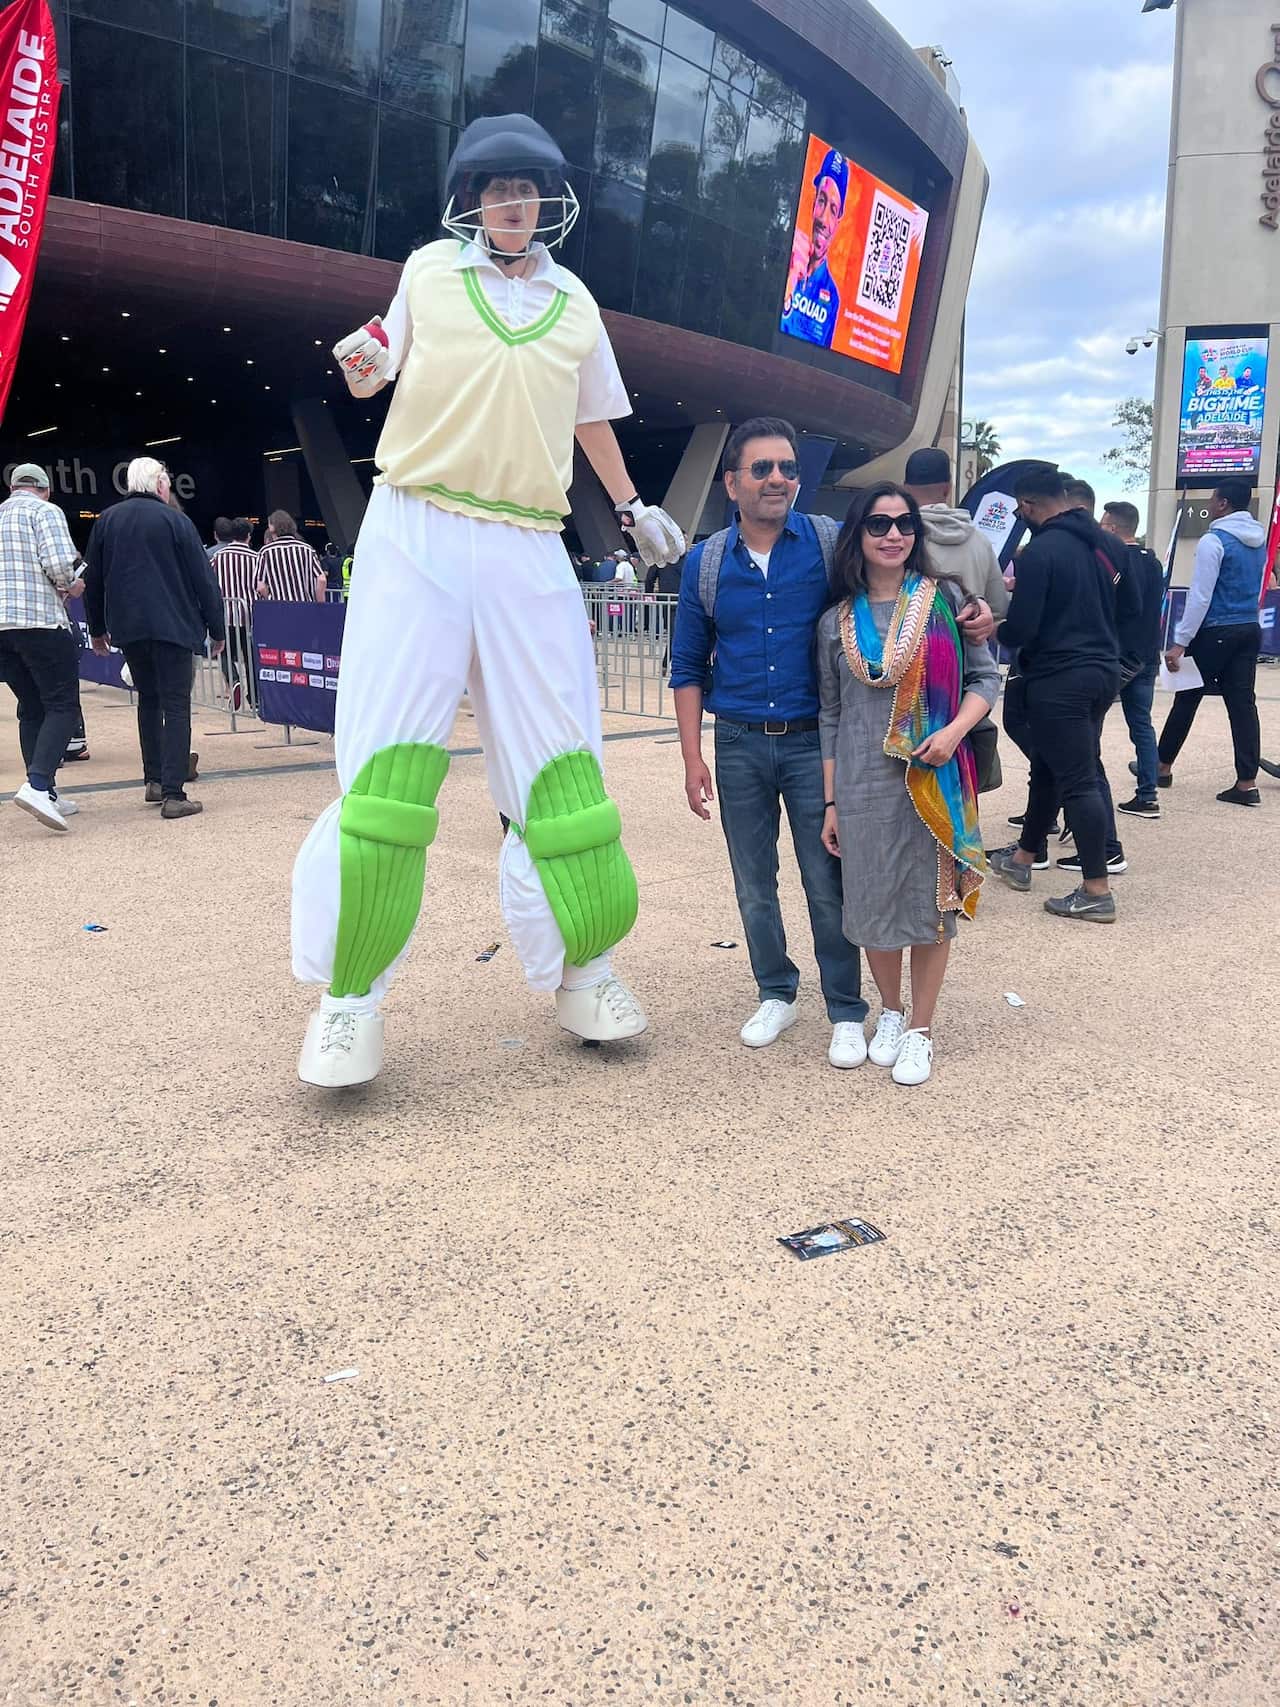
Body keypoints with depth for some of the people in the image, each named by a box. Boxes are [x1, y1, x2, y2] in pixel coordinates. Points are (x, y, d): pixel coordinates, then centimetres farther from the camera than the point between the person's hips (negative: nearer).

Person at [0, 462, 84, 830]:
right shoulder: (45, 511, -2)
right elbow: (59, 561, -16)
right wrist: (70, 586, 4)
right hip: (41, 621, -7)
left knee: (31, 709, 13)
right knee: (62, 706, -6)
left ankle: (46, 796, 14)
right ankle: (38, 785, -24)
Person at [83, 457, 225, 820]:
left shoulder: (106, 521, 10)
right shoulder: (174, 520, -4)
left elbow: (92, 580, 14)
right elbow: (203, 579, -5)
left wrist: (98, 628, 24)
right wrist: (217, 629, 2)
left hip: (127, 627, 5)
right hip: (172, 626, -5)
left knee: (148, 700, 20)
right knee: (176, 706, -5)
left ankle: (154, 781, 21)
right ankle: (173, 795, -12)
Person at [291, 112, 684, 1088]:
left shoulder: (575, 304, 16)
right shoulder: (428, 271, 10)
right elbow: (387, 365, 20)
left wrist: (631, 507, 26)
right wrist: (366, 366, -2)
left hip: (527, 550, 2)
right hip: (414, 536, -2)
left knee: (557, 759, 2)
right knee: (389, 757, -8)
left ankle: (582, 967, 14)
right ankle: (350, 995, 0)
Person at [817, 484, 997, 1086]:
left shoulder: (946, 599, 1)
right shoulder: (837, 622, 6)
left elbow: (985, 678, 4)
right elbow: (831, 717, 9)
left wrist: (953, 731, -15)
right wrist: (830, 803, 7)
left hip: (933, 781, -1)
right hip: (863, 784, 2)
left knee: (931, 902, 4)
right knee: (873, 902, 7)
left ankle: (920, 1030, 19)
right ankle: (889, 1012, 32)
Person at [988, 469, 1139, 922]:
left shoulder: (1040, 552, -16)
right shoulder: (1101, 543, 8)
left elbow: (1019, 631, -17)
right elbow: (1128, 605, 19)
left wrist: (995, 628, 4)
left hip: (1060, 678, -8)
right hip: (1104, 668, 8)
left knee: (1077, 781, -4)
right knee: (1049, 766, 20)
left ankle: (1097, 892, 0)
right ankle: (1022, 859, 35)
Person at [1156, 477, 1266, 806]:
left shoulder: (1214, 541, -13)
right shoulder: (1260, 541, 11)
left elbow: (1200, 597, -17)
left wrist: (1180, 642, -16)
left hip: (1216, 632, -7)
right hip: (1250, 629, 7)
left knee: (1187, 698, 7)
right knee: (1242, 703, 3)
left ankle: (1162, 767, 21)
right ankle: (1247, 783, -2)